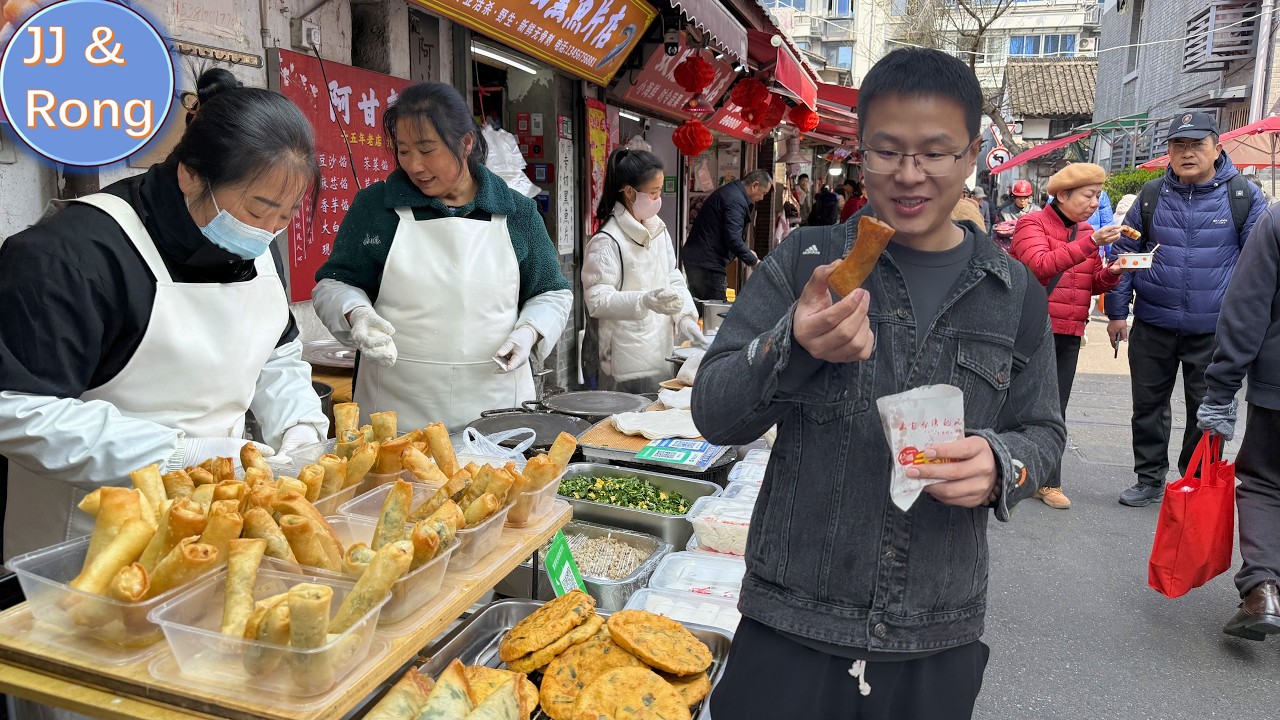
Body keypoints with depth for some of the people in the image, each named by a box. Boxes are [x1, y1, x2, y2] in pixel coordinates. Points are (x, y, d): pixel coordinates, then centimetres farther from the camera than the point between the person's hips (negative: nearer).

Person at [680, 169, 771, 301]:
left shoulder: (729, 191, 17)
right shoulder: (736, 200, -16)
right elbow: (733, 240, -24)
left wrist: (747, 253, 16)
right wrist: (754, 262, -14)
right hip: (707, 263, -11)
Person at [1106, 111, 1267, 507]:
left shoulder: (1243, 196, -2)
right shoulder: (1152, 195, 2)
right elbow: (1123, 253, 7)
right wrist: (1117, 311, 3)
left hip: (1214, 330, -1)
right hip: (1152, 326, 2)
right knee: (1148, 405, 11)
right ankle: (1150, 478, 26)